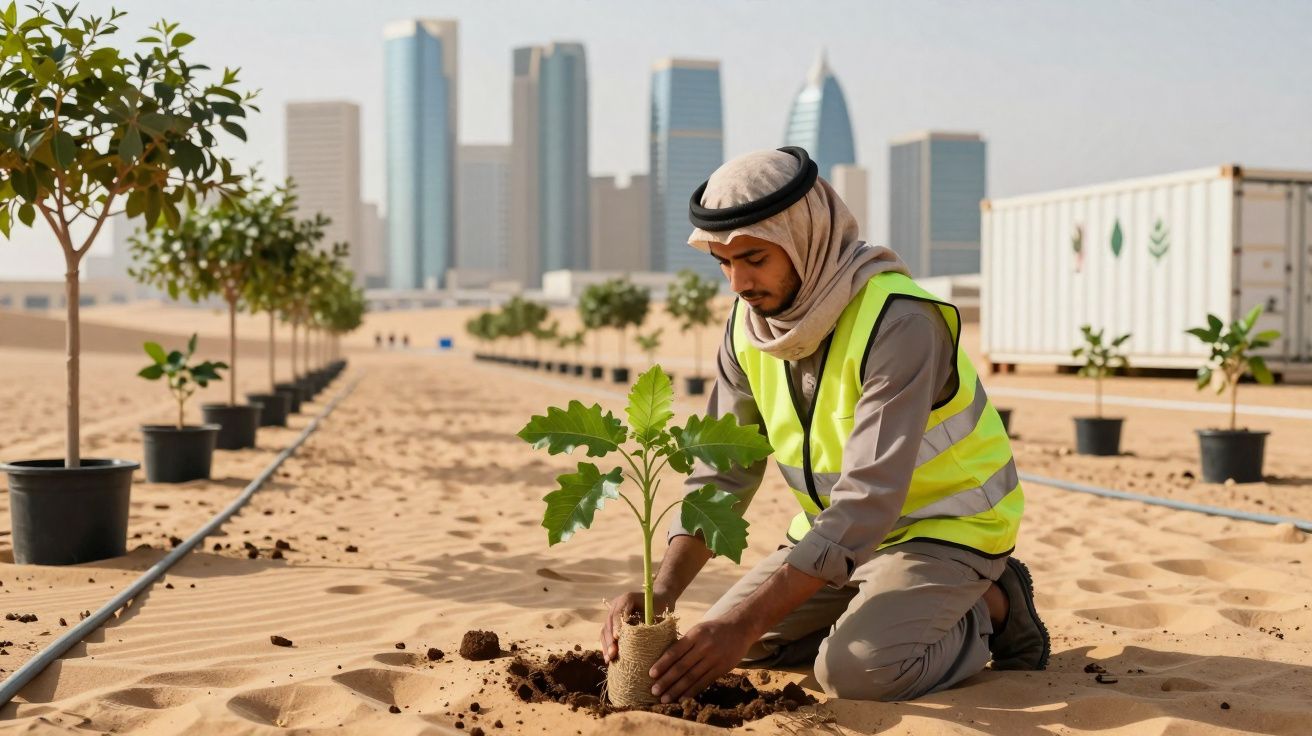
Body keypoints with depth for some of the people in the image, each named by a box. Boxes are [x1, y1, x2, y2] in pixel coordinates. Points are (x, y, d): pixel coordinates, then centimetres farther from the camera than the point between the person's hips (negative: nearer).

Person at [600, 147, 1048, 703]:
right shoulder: (748, 324, -7)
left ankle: (989, 608, 0)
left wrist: (748, 621, -40)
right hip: (838, 527, 7)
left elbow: (870, 498, -36)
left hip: (944, 524, -7)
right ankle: (887, 614, 13)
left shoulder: (897, 322, -30)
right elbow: (722, 471, -6)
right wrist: (663, 589, -22)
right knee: (722, 641, -1)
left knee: (857, 669, -28)